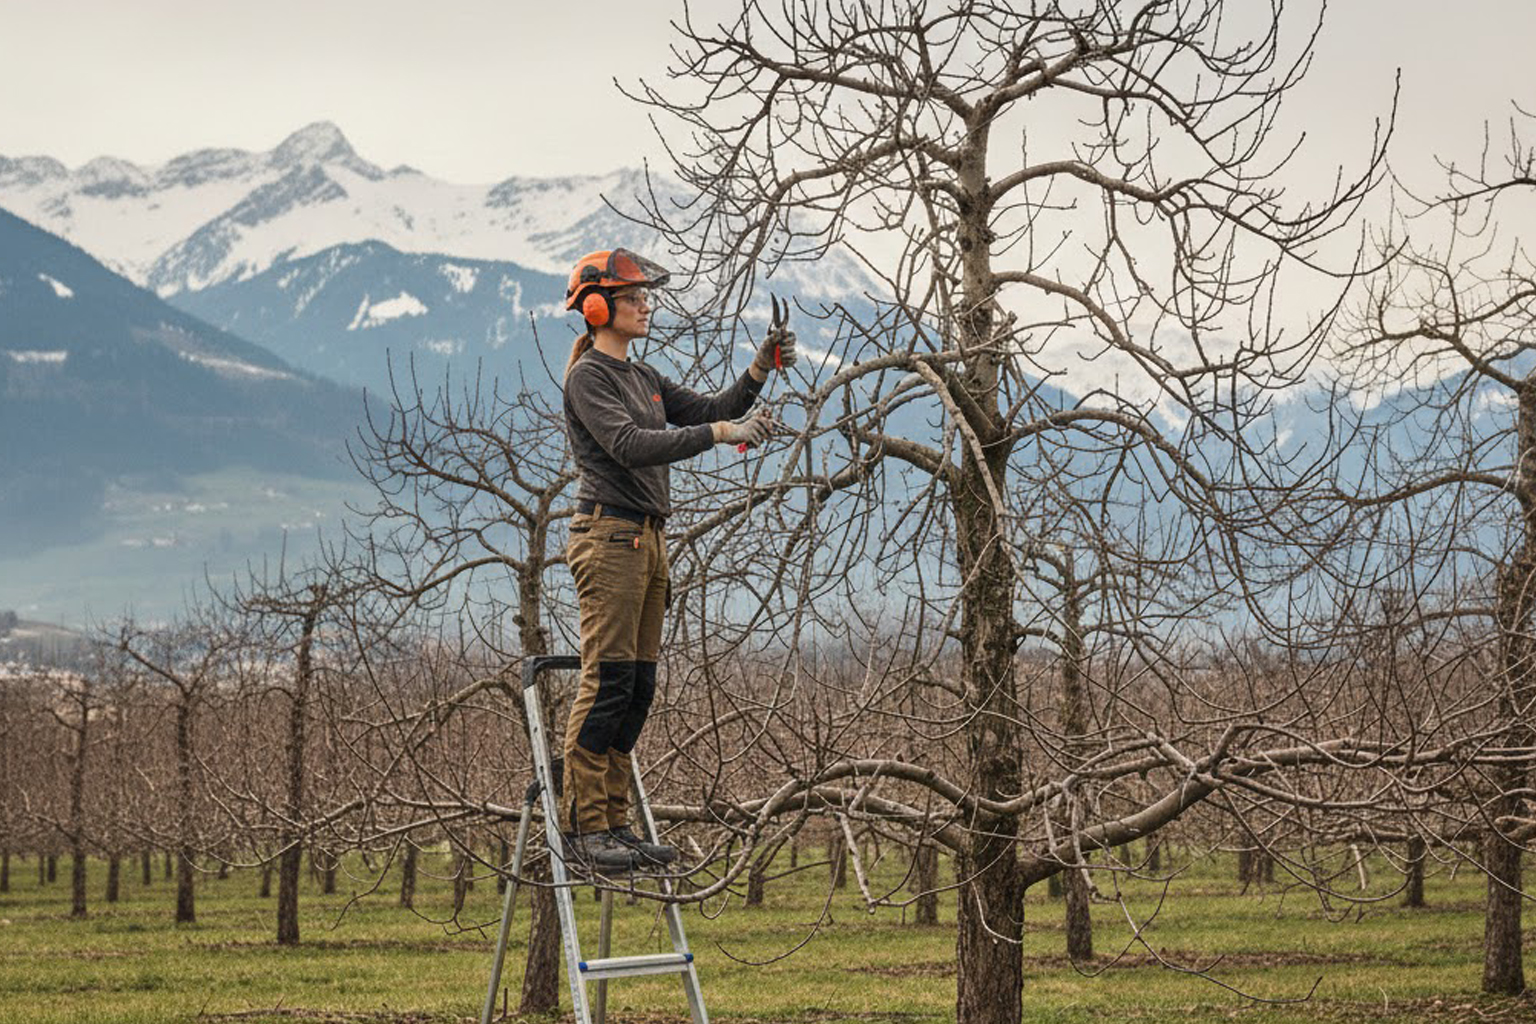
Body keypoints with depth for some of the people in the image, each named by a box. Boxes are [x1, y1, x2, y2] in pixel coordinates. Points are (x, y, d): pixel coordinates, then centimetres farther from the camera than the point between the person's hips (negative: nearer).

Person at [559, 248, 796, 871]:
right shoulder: (588, 377, -7)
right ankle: (583, 827, -8)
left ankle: (614, 825, 11)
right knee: (607, 680, -11)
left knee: (636, 687, 7)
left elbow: (713, 409, 17)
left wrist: (760, 369, 2)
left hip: (646, 539, 9)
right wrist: (720, 432, -24)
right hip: (608, 535, -9)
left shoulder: (642, 378, 20)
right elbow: (630, 446, -21)